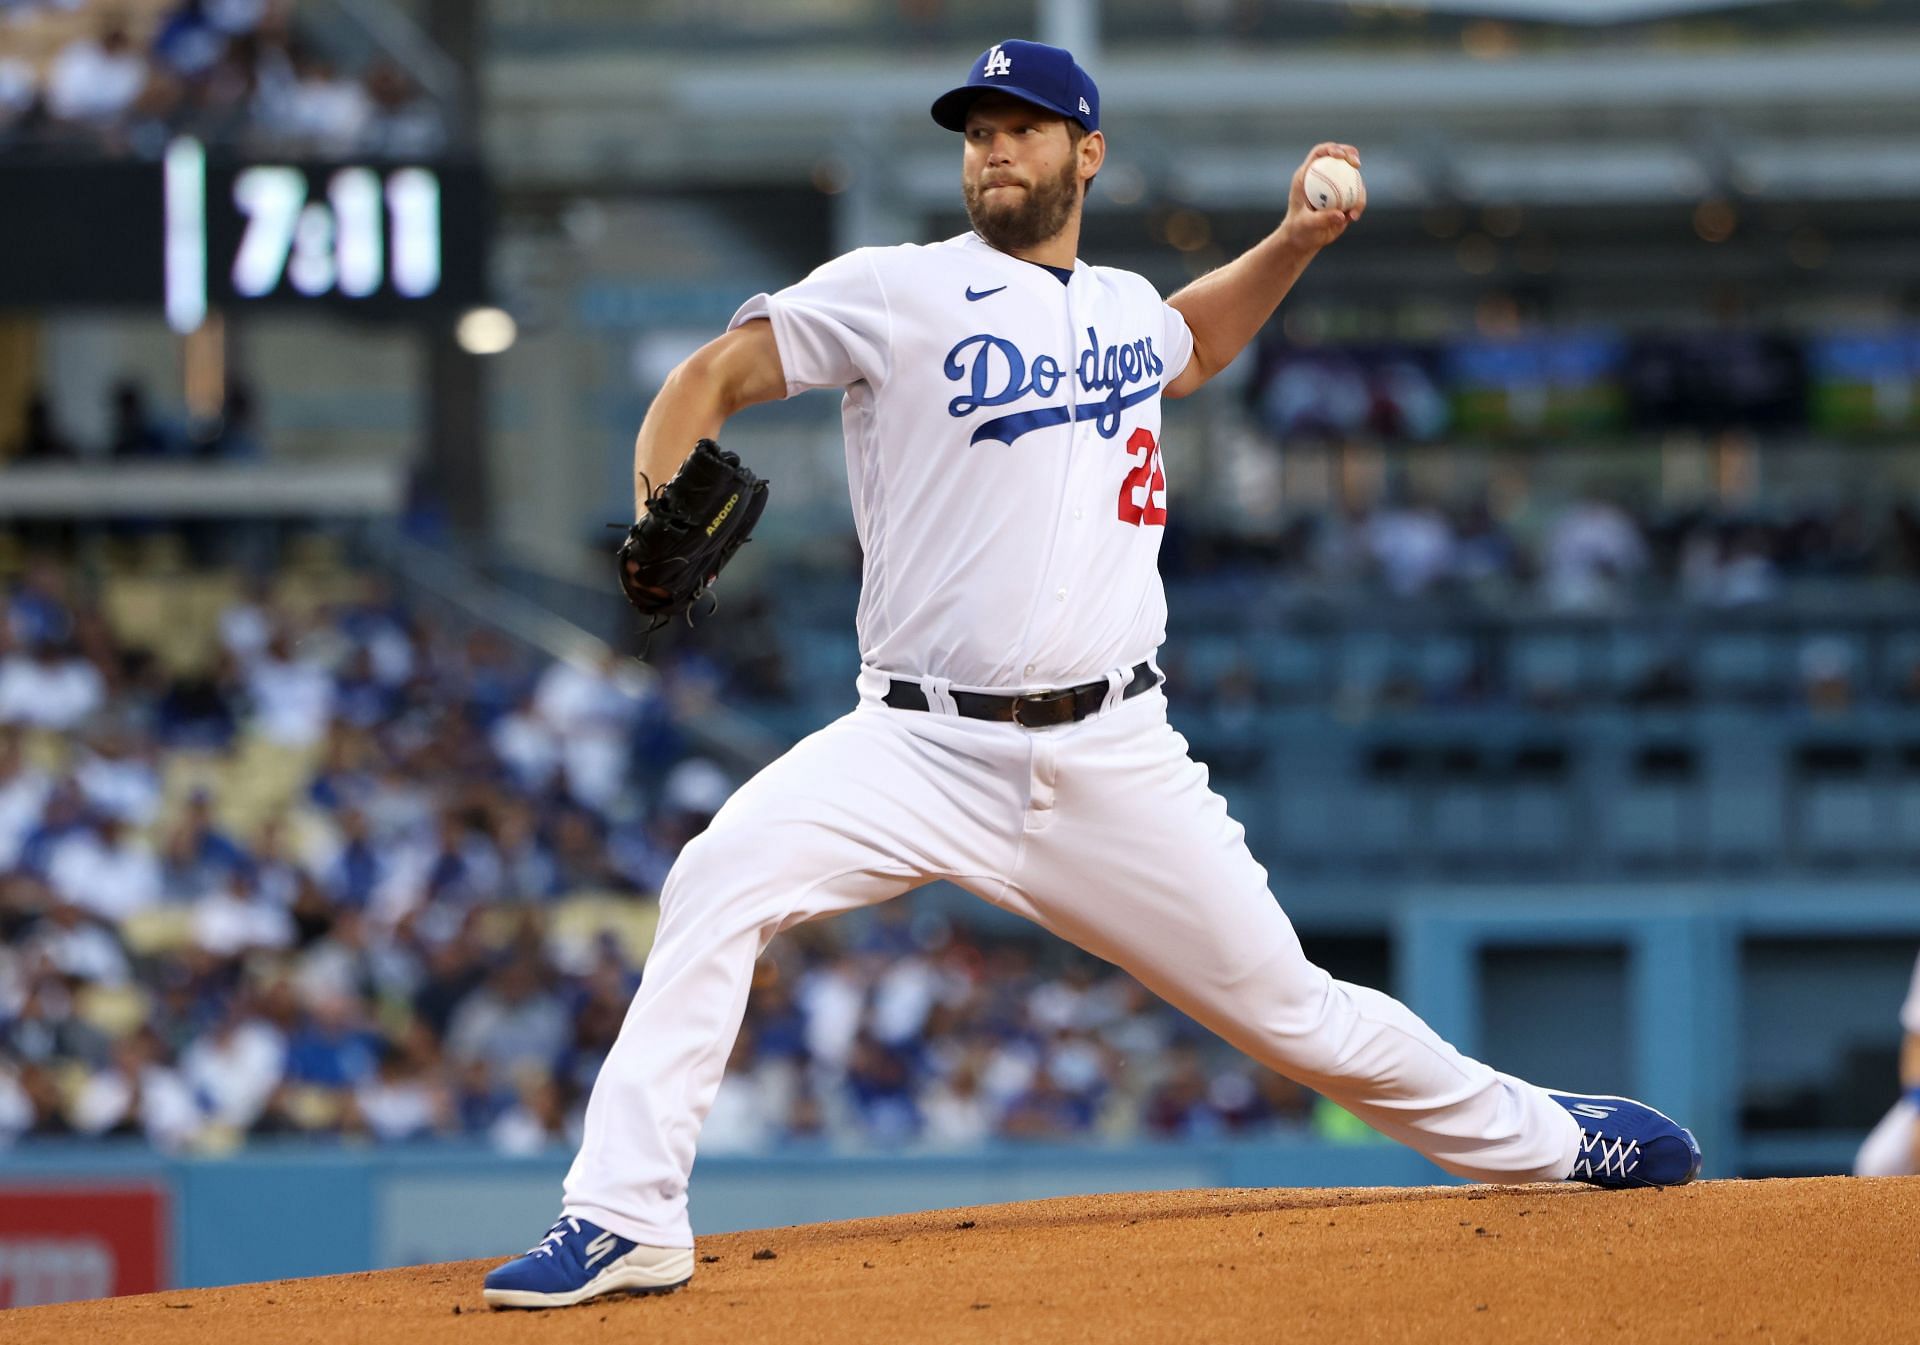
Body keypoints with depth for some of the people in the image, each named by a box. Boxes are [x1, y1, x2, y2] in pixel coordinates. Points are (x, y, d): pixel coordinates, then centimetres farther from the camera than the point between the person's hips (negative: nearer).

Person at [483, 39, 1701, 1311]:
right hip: (928, 744, -3)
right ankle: (626, 1218, -26)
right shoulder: (896, 291, 0)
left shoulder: (1125, 306, 15)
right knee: (726, 875, -28)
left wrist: (1296, 243, 26)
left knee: (1288, 1006, 7)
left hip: (1117, 763, 3)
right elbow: (714, 377, -4)